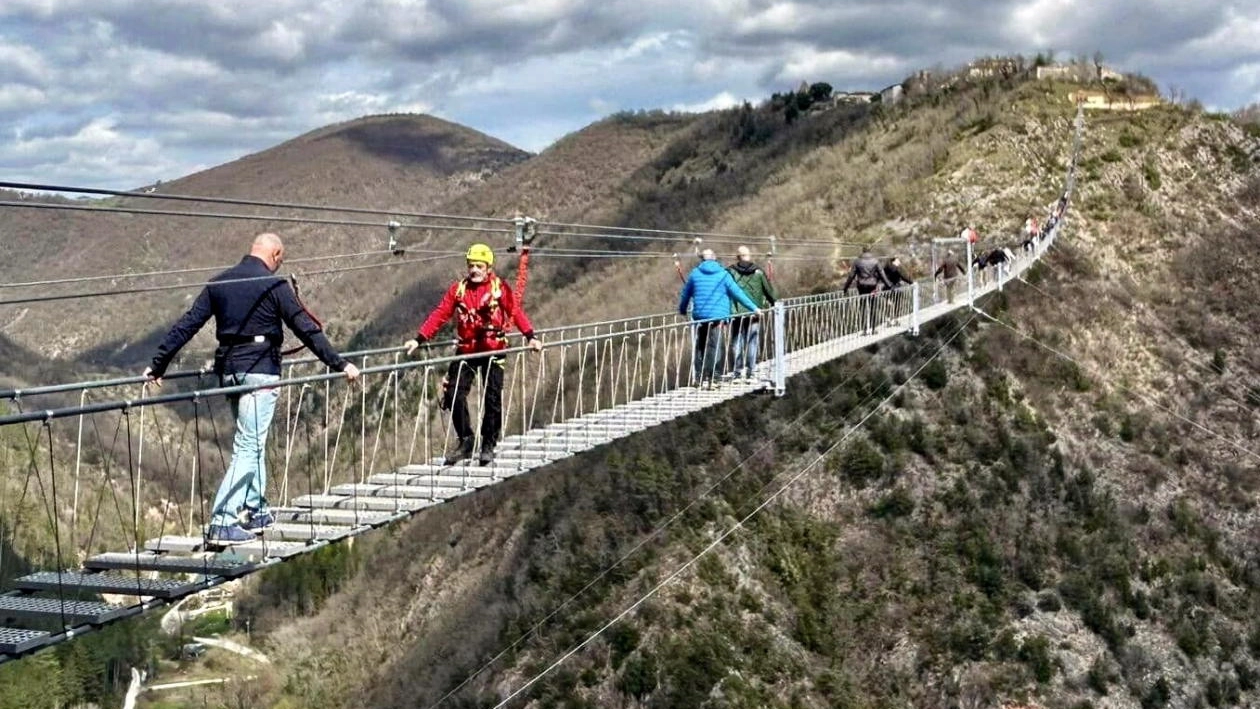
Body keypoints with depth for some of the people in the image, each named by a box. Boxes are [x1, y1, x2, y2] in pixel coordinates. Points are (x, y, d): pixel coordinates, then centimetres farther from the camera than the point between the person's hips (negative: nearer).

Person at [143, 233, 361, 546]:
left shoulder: (219, 283, 9)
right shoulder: (275, 285, -7)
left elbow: (187, 325, 9)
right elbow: (306, 328, -7)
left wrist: (158, 364, 13)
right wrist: (339, 364, -3)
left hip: (228, 372, 7)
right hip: (260, 372, -7)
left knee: (253, 444, 20)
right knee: (248, 447, -7)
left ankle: (255, 511, 27)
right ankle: (222, 523, -13)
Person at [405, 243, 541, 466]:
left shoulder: (499, 288, -3)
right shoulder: (458, 289, 4)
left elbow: (515, 311, -9)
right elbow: (440, 315, 1)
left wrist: (530, 336, -22)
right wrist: (419, 339, -7)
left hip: (493, 351, -2)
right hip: (466, 351, 2)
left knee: (493, 399, 1)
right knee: (454, 394, -7)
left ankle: (489, 446, 12)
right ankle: (465, 441, 5)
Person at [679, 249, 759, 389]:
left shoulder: (694, 274, 8)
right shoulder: (723, 274, 1)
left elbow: (685, 294, 17)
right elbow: (737, 293, 1)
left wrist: (682, 310, 34)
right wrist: (753, 308, 7)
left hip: (699, 316, 3)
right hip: (717, 316, -3)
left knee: (700, 346, 12)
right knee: (714, 347, -1)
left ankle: (699, 377, 13)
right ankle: (708, 378, -7)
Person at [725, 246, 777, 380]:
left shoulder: (730, 272, -2)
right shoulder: (758, 273, 1)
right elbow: (769, 291, 7)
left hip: (736, 313, -1)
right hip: (754, 313, 1)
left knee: (736, 342, 6)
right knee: (752, 342, 7)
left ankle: (738, 370, 5)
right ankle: (750, 370, 5)